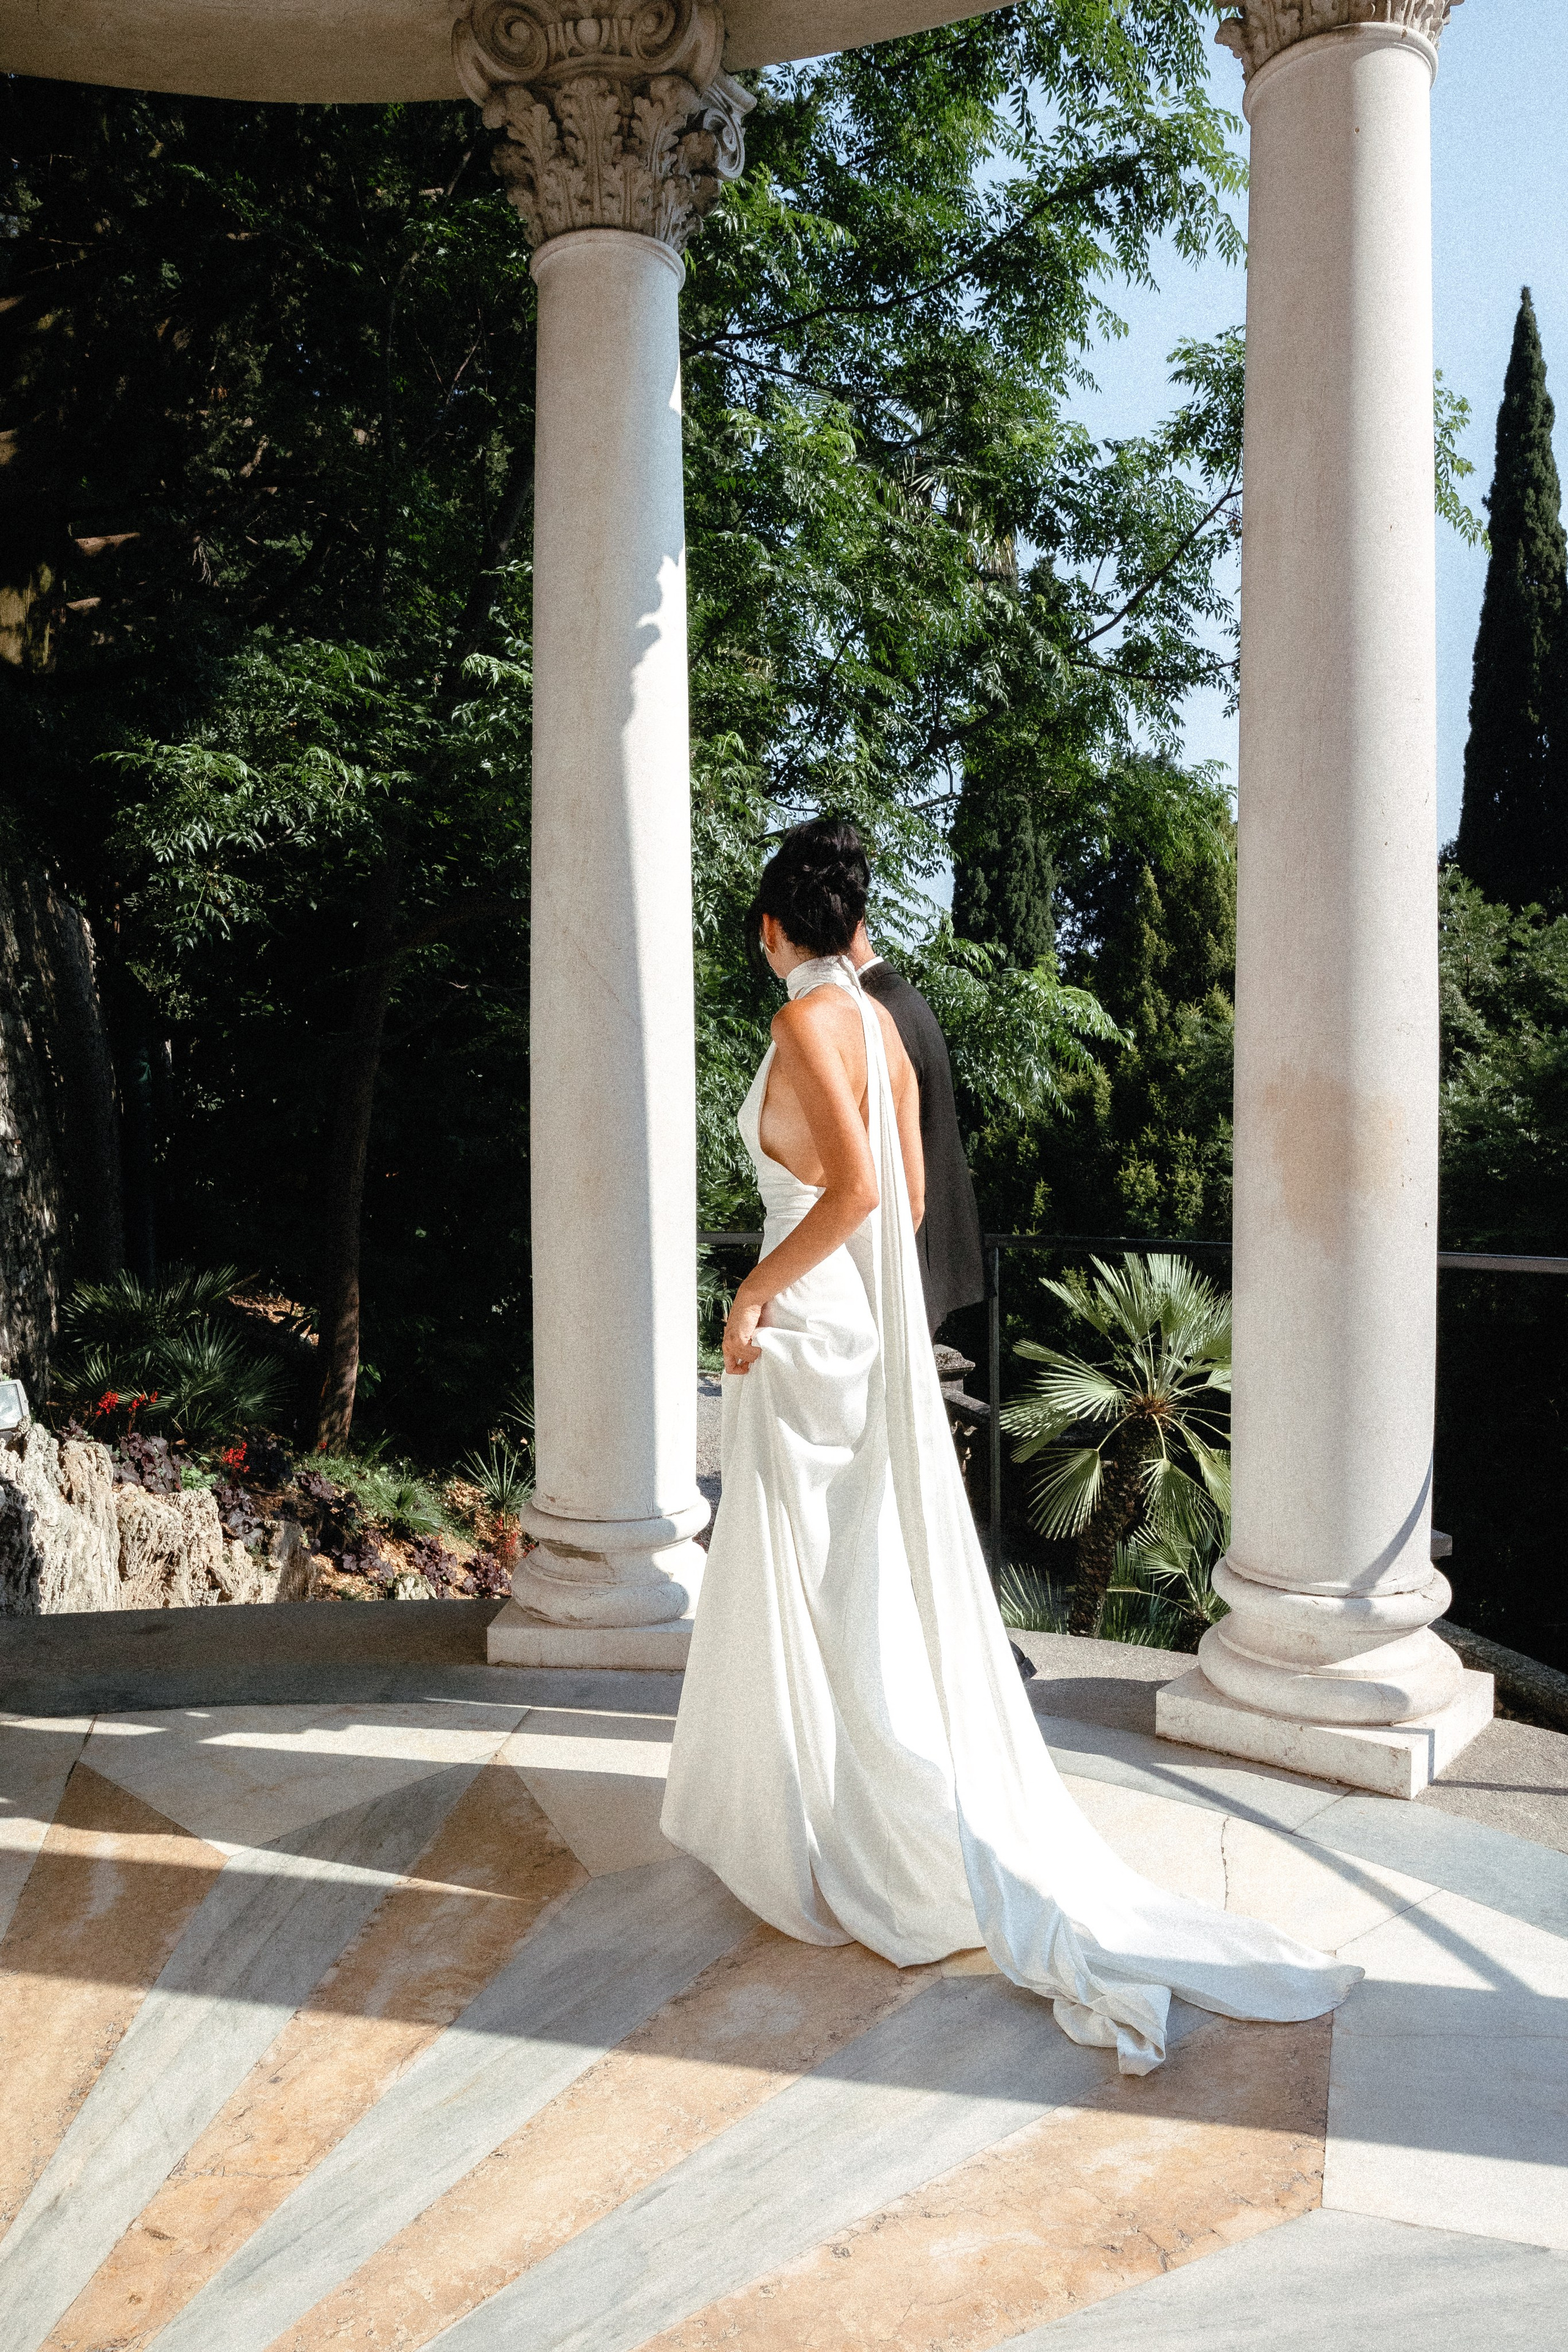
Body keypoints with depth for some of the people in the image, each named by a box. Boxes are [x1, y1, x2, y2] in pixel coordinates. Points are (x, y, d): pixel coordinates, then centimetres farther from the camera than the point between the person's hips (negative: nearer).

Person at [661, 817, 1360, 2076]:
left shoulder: (809, 1019, -15)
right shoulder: (878, 1019, 9)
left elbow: (855, 1187, -25)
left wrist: (750, 1296, -16)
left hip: (810, 1324, -9)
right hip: (873, 1319, 9)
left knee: (824, 1589, 0)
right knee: (871, 1579, 15)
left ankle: (857, 1861, 10)